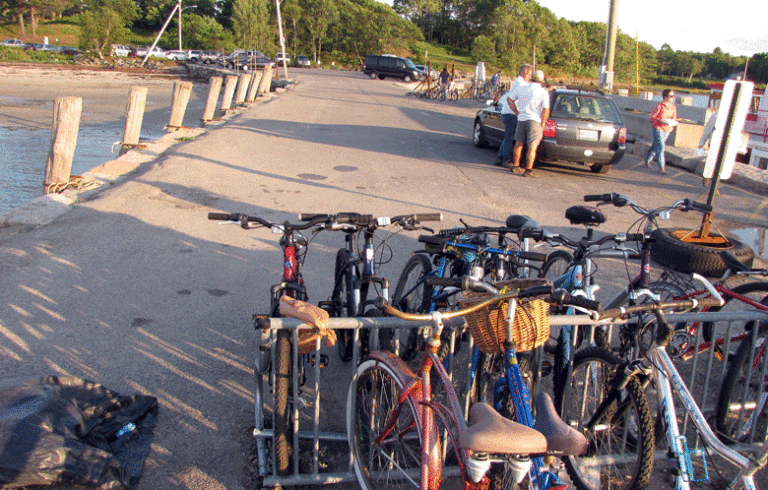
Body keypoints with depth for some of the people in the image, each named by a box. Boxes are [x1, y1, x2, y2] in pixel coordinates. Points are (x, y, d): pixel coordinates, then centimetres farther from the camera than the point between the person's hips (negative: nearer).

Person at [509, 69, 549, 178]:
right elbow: (546, 110, -13)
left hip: (521, 119, 6)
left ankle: (516, 166, 25)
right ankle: (528, 170, -9)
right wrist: (543, 123, -3)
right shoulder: (543, 92, -7)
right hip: (534, 120, -5)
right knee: (532, 147, -5)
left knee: (519, 143, 17)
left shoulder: (522, 89, 8)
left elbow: (510, 99, 17)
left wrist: (517, 112, 16)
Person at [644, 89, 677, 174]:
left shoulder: (673, 107, 6)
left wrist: (673, 122, -7)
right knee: (660, 147, -9)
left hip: (667, 129, 6)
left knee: (656, 146, 15)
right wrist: (661, 121, -24)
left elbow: (674, 117, 16)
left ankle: (647, 160, 32)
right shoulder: (660, 106, -14)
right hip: (658, 128, -6)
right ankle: (661, 167, -4)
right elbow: (652, 116, -11)